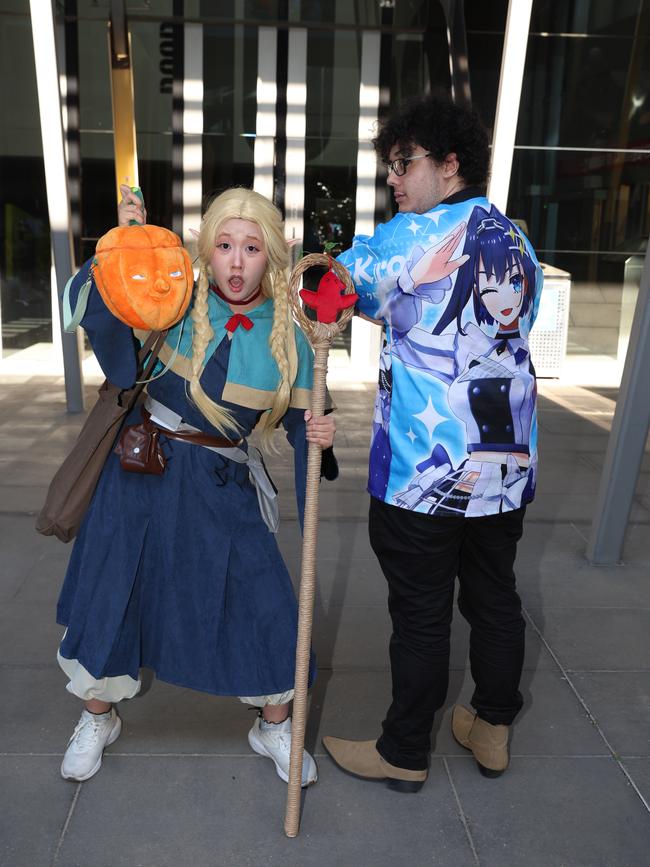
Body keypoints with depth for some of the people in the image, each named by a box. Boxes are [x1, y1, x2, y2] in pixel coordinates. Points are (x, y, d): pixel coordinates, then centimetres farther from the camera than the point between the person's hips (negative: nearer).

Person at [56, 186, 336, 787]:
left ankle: (274, 726, 31)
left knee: (266, 608, 0)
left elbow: (299, 422, 2)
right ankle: (97, 720, 41)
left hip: (222, 488, 0)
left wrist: (319, 436, -19)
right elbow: (92, 305, -12)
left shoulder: (288, 340, -3)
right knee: (108, 595, 11)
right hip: (141, 473, 1)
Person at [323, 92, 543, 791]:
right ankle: (493, 729, 40)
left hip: (423, 472, -7)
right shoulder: (518, 242, 9)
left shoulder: (413, 235, -13)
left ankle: (405, 753, 29)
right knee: (495, 598, 20)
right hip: (508, 467, 7)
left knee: (421, 614, 8)